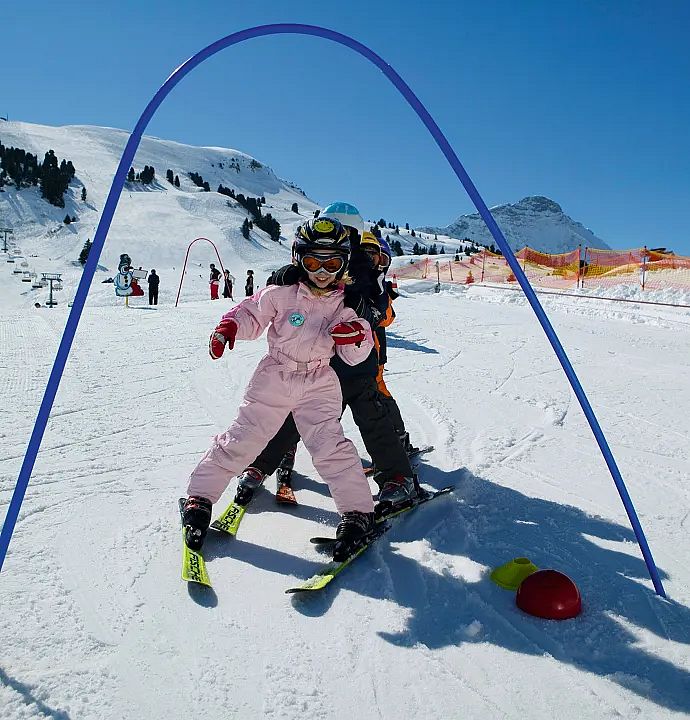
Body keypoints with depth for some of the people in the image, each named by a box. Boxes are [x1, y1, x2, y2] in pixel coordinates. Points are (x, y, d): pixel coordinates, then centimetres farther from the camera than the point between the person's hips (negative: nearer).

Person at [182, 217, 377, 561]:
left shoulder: (345, 304, -2)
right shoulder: (282, 292, -8)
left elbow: (355, 357, 1)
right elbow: (251, 315, 5)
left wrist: (357, 336, -21)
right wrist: (228, 327, -14)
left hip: (319, 385, 0)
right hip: (273, 378, 0)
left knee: (330, 448, -11)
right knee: (240, 440, 3)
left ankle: (358, 513, 1)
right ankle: (199, 498, 19)